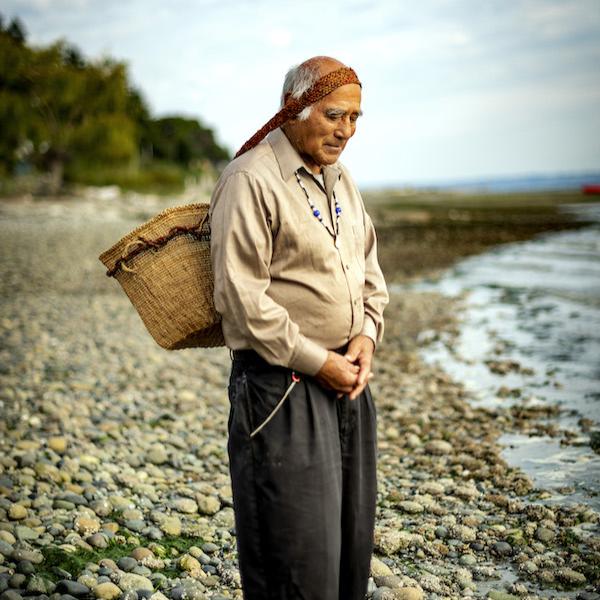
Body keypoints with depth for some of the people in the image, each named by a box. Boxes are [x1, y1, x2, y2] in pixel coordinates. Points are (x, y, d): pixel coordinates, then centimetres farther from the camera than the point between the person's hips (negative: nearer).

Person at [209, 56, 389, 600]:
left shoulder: (339, 178, 13)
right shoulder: (250, 180, -13)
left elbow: (368, 268, 19)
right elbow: (242, 296, -18)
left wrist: (366, 336, 1)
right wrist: (316, 361, -15)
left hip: (347, 378, 8)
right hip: (282, 386, -8)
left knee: (353, 535, 17)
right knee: (298, 547, 1)